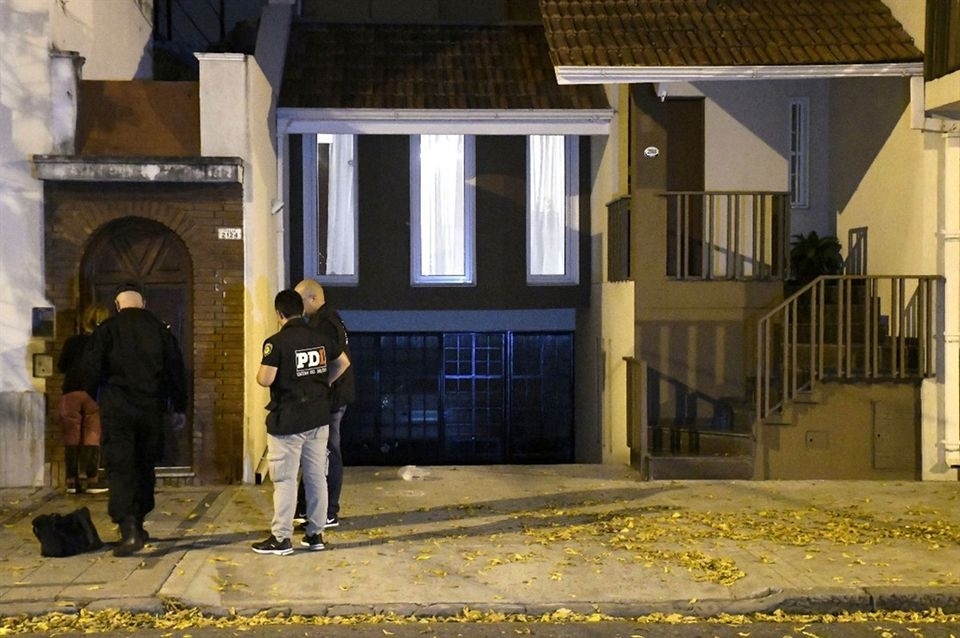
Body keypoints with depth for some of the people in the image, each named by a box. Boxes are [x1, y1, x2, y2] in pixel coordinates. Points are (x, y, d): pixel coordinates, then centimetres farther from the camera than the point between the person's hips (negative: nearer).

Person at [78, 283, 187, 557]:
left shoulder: (106, 329, -2)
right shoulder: (160, 330, 6)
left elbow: (90, 369, -4)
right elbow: (176, 370, 8)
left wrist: (91, 395, 12)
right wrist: (179, 407, 15)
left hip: (116, 410, -3)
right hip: (151, 410, 3)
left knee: (120, 468, -5)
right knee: (145, 466, 16)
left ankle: (129, 531, -18)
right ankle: (137, 525, 25)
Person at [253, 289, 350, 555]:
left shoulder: (276, 342, -15)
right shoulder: (321, 338, 5)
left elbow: (265, 380, -19)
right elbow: (344, 362, 18)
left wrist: (260, 373, 3)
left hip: (287, 422, -6)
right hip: (318, 418, 6)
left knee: (285, 480, 1)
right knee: (317, 476, 11)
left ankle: (281, 538, 5)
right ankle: (316, 534, 18)